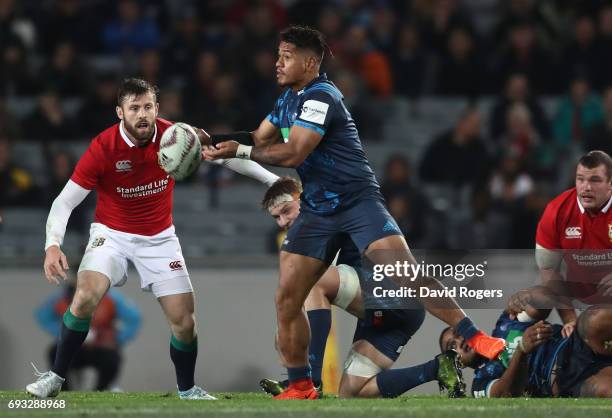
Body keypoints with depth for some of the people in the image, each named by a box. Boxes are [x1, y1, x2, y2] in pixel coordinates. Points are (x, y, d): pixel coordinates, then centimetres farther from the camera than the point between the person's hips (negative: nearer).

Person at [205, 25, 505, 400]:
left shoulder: (320, 97, -17)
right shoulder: (289, 100, 12)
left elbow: (292, 153, -24)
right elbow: (258, 139, 17)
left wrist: (239, 151, -17)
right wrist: (213, 140, 1)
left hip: (358, 201, -8)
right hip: (317, 212, 8)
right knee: (286, 300, -2)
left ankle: (474, 337, -16)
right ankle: (300, 387, 8)